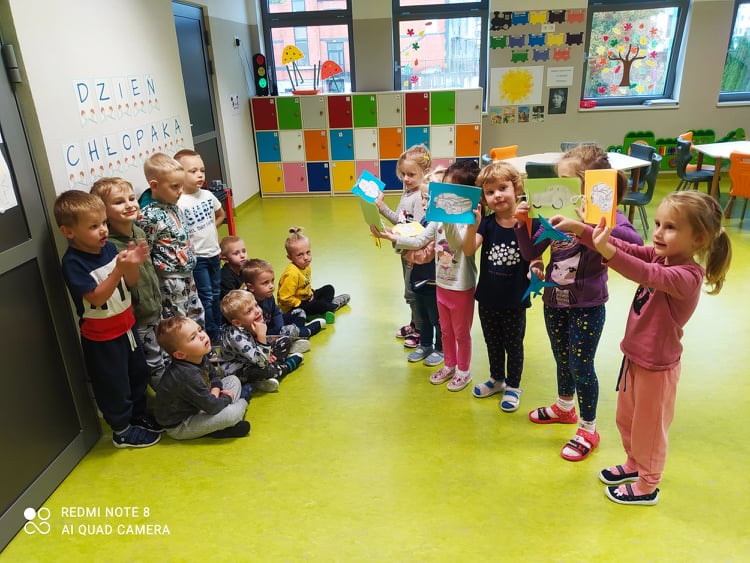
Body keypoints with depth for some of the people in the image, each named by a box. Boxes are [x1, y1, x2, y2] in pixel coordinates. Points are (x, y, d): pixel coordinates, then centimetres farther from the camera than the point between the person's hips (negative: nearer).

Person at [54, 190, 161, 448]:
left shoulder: (109, 248, -4)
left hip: (125, 325, 7)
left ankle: (138, 414, 43)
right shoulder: (73, 262, -21)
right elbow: (96, 297, -28)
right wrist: (119, 269, -37)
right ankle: (122, 431, 29)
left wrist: (133, 265, -20)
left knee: (138, 372, 21)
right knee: (113, 384, 9)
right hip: (101, 336, -7)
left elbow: (130, 283, 1)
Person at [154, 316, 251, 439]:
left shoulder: (199, 357, -7)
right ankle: (242, 400, 7)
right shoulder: (188, 375, -34)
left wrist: (214, 392, -7)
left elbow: (214, 375, 14)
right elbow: (212, 406, -28)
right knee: (231, 414, -29)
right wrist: (227, 397, -8)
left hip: (196, 406, 10)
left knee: (233, 380, 12)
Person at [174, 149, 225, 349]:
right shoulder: (179, 203, -20)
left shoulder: (207, 195, 0)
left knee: (216, 293, 18)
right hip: (196, 257, -6)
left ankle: (220, 328, 34)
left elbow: (220, 215, 18)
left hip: (214, 253, 6)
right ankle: (212, 336, 17)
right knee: (206, 297, 3)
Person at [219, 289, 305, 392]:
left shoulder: (255, 323, -14)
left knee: (286, 340, 8)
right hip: (236, 371, -8)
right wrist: (261, 335, -44)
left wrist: (268, 354, -7)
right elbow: (261, 362, -40)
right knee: (263, 371, -39)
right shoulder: (237, 336, -36)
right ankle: (287, 365, -7)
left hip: (253, 360, 8)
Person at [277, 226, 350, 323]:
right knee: (319, 304, -28)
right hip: (293, 308, -10)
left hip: (306, 298, 10)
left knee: (329, 289, 12)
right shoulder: (292, 274, -30)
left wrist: (310, 293, 0)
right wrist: (302, 303, -19)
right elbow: (285, 298, -29)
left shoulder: (306, 266, 0)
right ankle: (334, 306, 5)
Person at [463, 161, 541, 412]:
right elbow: (468, 251, -23)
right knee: (493, 344, 22)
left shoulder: (528, 223, -14)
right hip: (487, 299, 3)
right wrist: (472, 226, -39)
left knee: (514, 346, 15)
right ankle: (497, 379, 44)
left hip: (515, 300, -3)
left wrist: (536, 269, -30)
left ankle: (513, 387, 36)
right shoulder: (485, 224, -8)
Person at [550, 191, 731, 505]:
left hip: (656, 367, -7)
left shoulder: (687, 277, -28)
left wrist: (606, 250, -62)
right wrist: (578, 229, -25)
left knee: (649, 428, 14)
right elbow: (627, 248, -11)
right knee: (626, 419, 26)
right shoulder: (659, 257, -4)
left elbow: (647, 274, -45)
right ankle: (633, 465, 50)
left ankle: (647, 487, 37)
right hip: (633, 357, 8)